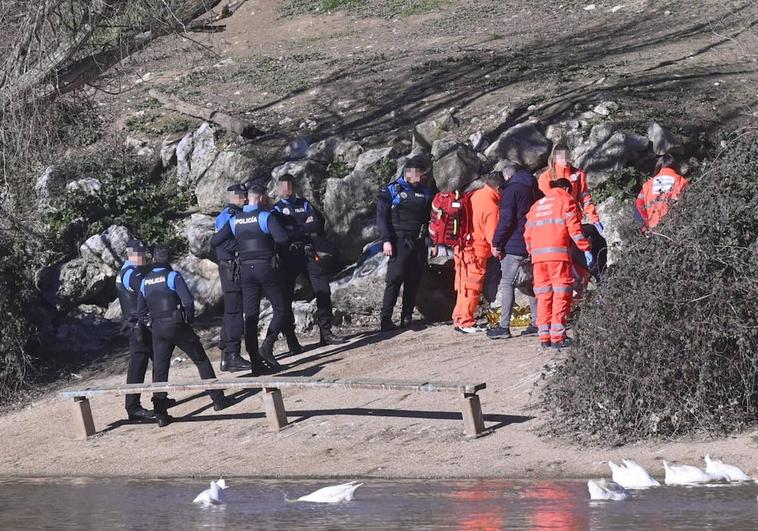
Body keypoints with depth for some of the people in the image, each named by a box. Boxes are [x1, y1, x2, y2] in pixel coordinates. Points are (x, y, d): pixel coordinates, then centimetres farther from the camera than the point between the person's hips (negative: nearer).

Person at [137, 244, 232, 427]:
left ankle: (160, 414, -1)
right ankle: (218, 399, 12)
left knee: (159, 370, 6)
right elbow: (188, 301, -17)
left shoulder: (145, 282, 7)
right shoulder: (173, 276, -9)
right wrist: (189, 320, -1)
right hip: (177, 326, -4)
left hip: (158, 330, 4)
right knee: (201, 361, 10)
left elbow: (141, 311, 10)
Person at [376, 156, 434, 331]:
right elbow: (382, 217, -3)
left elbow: (430, 218, 20)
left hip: (418, 243, 5)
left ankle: (407, 317, 11)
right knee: (395, 277, -13)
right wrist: (386, 240, -12)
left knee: (414, 280, 5)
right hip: (399, 242, -5)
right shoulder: (391, 191, 1)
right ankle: (385, 318, -15)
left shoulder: (425, 193, 16)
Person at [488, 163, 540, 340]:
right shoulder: (534, 190, 15)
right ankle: (536, 323, 12)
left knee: (507, 283, -5)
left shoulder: (510, 190, -9)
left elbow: (506, 219, -17)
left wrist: (496, 243, -11)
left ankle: (504, 326, -9)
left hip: (514, 245, -7)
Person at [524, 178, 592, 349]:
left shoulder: (537, 205, 24)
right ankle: (557, 336, -9)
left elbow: (528, 234, 18)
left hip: (538, 255, 5)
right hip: (559, 254, -5)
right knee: (561, 294, -3)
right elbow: (574, 228, -3)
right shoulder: (566, 201, 8)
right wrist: (586, 249, -3)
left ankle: (544, 336, 6)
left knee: (543, 295, 9)